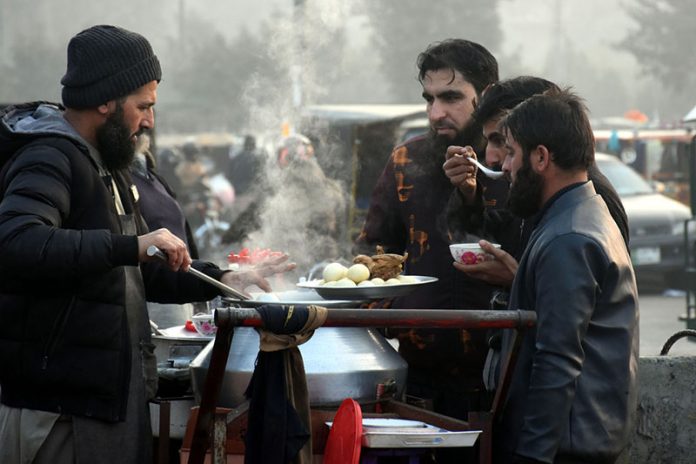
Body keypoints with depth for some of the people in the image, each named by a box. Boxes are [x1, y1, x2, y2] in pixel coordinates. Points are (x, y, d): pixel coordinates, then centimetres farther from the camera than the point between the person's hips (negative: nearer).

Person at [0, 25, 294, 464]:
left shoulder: (107, 166, 19)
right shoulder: (50, 161, -15)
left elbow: (141, 274, 28)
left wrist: (224, 280, 14)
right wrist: (130, 246, -37)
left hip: (112, 400, 10)